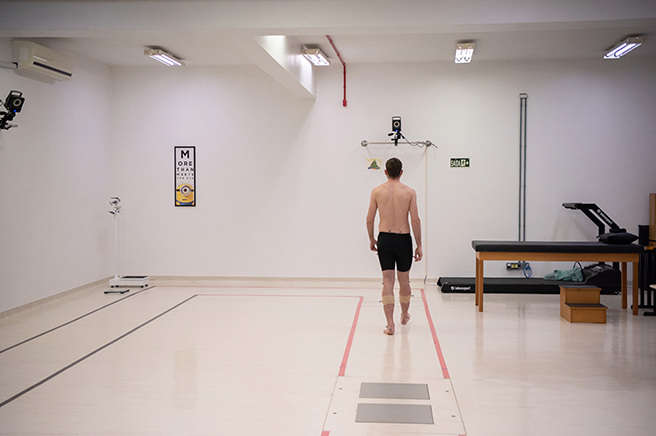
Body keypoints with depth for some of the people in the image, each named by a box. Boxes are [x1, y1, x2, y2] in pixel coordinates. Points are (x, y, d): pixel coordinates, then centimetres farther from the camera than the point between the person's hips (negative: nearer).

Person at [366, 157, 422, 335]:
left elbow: (370, 219, 1)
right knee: (404, 280, 17)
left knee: (387, 281, 0)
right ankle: (404, 315, 38)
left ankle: (390, 324, -8)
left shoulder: (377, 191, 0)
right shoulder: (409, 192, -3)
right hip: (403, 239, 0)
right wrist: (419, 245, 1)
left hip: (384, 239, 0)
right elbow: (415, 220, -6)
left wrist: (371, 239, 17)